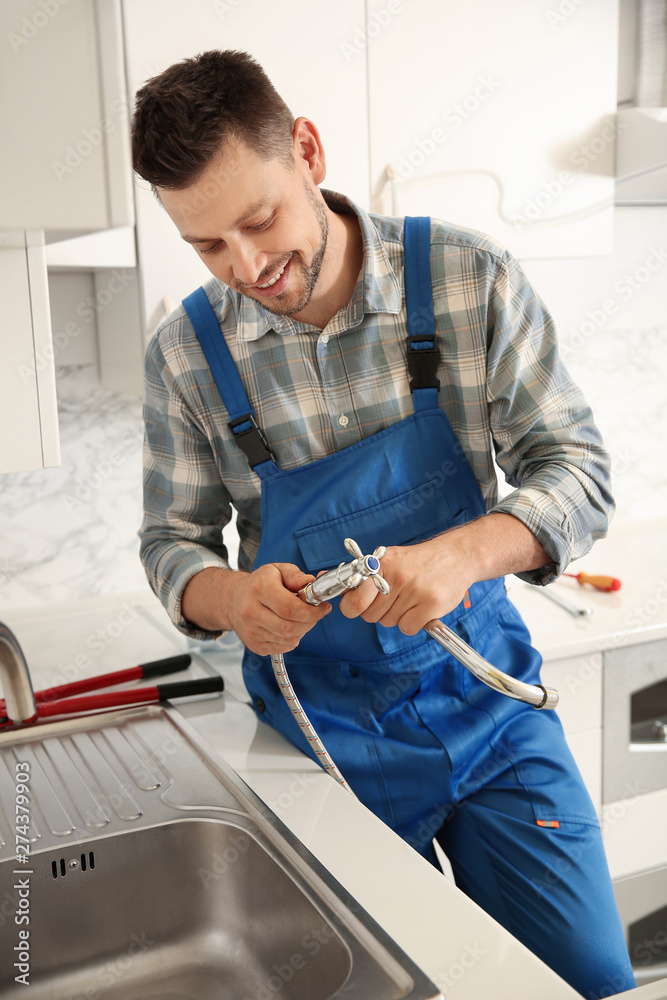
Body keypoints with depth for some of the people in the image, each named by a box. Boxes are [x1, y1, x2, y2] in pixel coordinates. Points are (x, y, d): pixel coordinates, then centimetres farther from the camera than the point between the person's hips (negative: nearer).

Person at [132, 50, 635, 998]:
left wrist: (461, 553, -29)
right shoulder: (186, 353, -8)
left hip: (488, 698, 0)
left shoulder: (469, 279, -11)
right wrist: (230, 597, -22)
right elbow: (172, 540, 2)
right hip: (320, 731, 1)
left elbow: (578, 471, -9)